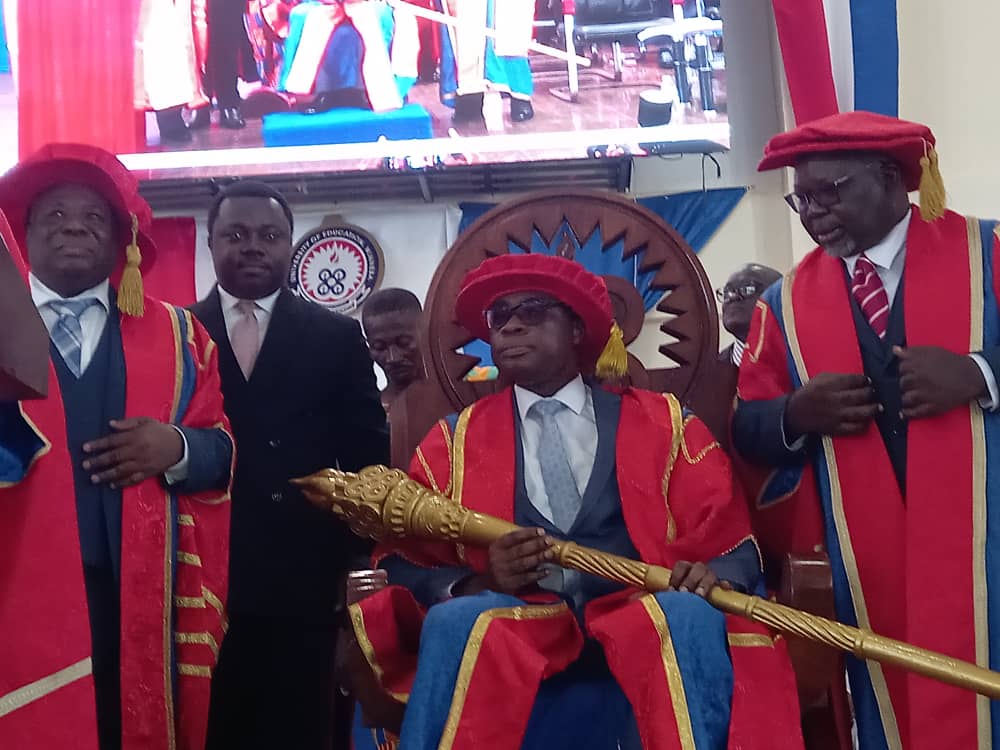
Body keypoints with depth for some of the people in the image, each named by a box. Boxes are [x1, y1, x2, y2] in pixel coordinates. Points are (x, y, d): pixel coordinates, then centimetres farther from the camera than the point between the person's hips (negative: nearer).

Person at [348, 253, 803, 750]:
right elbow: (408, 567, 8)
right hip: (512, 629, 0)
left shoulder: (662, 421, 14)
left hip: (646, 622, 0)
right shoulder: (453, 440, 14)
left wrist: (712, 575, -15)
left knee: (688, 615, -31)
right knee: (456, 622, -31)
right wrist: (479, 584, -12)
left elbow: (732, 543, 8)